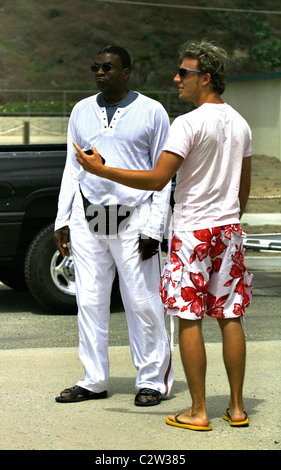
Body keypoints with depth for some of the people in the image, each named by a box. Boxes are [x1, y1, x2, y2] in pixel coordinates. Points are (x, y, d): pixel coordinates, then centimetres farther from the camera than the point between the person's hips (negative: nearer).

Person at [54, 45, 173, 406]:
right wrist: (62, 220, 9)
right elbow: (72, 167, 16)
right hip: (87, 216, 4)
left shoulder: (151, 112, 0)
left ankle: (153, 380, 8)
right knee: (90, 301, 5)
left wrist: (153, 228, -8)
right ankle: (94, 380, 15)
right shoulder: (82, 111, 12)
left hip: (132, 217, -4)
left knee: (142, 302, -3)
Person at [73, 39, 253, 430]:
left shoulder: (189, 124, -14)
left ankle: (198, 412, 0)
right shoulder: (240, 124, 10)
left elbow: (157, 180, -19)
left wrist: (100, 170, -15)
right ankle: (237, 407, 12)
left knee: (189, 319, -1)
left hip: (192, 229, -7)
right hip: (228, 229, 7)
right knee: (230, 316, 9)